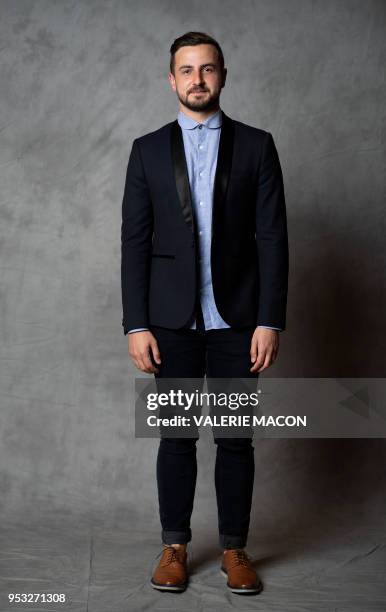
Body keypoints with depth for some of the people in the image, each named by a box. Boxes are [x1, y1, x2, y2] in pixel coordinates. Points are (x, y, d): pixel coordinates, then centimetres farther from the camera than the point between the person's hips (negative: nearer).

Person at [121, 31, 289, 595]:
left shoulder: (256, 145, 4)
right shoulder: (148, 150, 6)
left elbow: (272, 237, -1)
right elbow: (134, 242, 3)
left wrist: (270, 321, -8)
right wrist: (136, 324, -4)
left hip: (236, 318, 0)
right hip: (172, 319, 1)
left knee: (236, 438, 6)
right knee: (176, 436, 7)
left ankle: (234, 549, 20)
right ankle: (175, 546, 21)